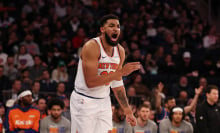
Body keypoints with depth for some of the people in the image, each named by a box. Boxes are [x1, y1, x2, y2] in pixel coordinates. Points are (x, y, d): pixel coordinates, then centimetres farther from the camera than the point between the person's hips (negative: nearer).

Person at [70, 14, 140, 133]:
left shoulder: (120, 51, 5)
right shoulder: (91, 47, -18)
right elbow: (90, 82, -25)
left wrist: (127, 111, 11)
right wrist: (121, 72, -25)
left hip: (104, 102, 7)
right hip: (84, 101, -6)